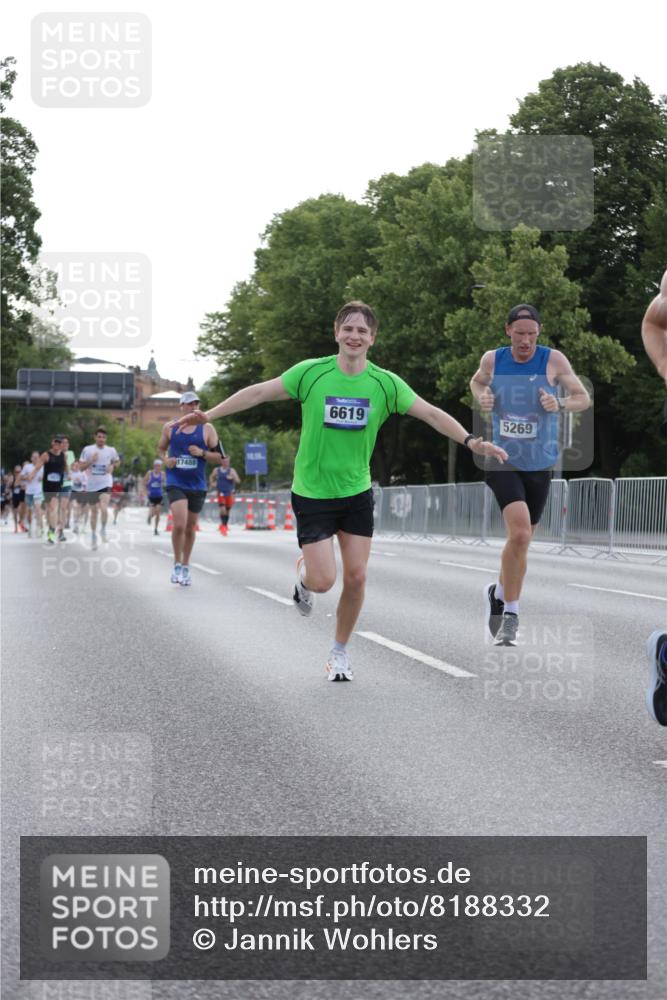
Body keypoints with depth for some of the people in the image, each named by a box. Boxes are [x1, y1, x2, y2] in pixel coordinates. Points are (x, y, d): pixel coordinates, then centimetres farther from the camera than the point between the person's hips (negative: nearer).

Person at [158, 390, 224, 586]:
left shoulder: (207, 429, 0)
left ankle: (186, 567, 28)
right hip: (175, 484, -1)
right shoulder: (170, 427, 2)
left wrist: (202, 453, -15)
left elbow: (219, 458, 2)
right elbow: (161, 448, 18)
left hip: (197, 486, 1)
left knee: (190, 528, 11)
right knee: (179, 524, -18)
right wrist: (165, 460, -3)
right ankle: (177, 565, 0)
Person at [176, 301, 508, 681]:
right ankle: (304, 572, 30)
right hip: (312, 493, -2)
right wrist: (209, 414, -6)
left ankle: (340, 653, 20)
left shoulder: (385, 383, -5)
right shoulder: (311, 372, -10)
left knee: (356, 577, -1)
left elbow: (431, 413, -2)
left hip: (357, 493, 2)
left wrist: (471, 441, -12)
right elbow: (259, 393, -4)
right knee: (323, 582, -9)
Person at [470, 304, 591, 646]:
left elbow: (584, 398, 0)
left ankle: (499, 593, 39)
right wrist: (481, 397, -2)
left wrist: (560, 404, -21)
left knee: (521, 540, 13)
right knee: (520, 533, -21)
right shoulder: (492, 359, -1)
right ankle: (510, 612, -8)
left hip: (539, 464, 2)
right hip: (502, 461, -2)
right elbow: (477, 381, 21)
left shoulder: (554, 360, -6)